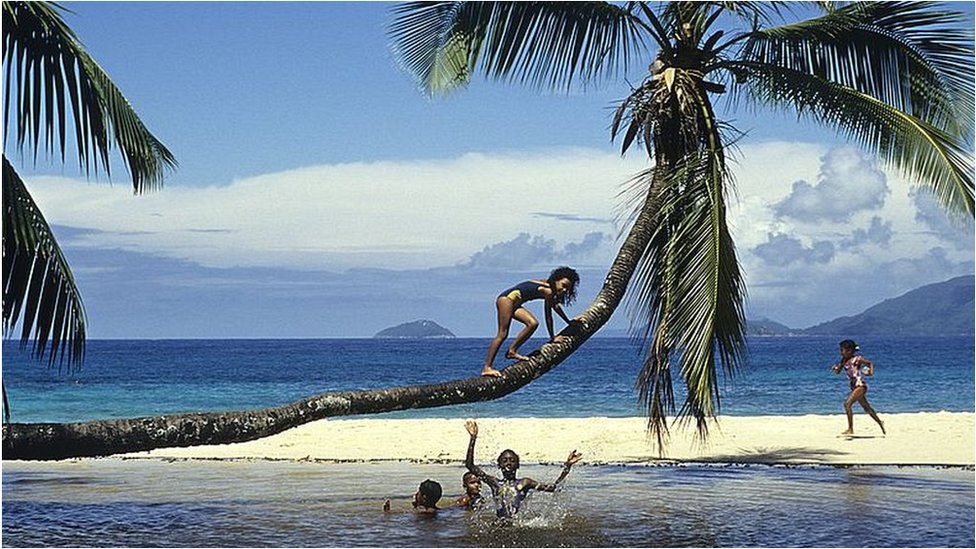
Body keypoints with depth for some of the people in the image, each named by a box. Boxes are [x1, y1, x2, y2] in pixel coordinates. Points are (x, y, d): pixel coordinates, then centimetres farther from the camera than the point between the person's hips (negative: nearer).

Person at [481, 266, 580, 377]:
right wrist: (553, 337, -1)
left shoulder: (550, 288, 12)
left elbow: (556, 306, 30)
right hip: (508, 297, -10)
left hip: (513, 302, 10)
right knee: (502, 334, -15)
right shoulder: (547, 291, -16)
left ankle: (512, 351, 3)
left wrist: (569, 322, 40)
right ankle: (487, 368, -20)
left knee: (533, 323, -1)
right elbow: (548, 317, -11)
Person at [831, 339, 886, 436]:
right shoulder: (843, 360, 6)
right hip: (854, 387, 8)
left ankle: (850, 429, -18)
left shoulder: (857, 359, -11)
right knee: (866, 408, 21)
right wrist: (835, 368, -11)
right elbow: (837, 372, 10)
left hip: (860, 386, -8)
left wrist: (871, 372, -13)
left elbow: (870, 363, 3)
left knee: (847, 404, -21)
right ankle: (880, 423, 39)